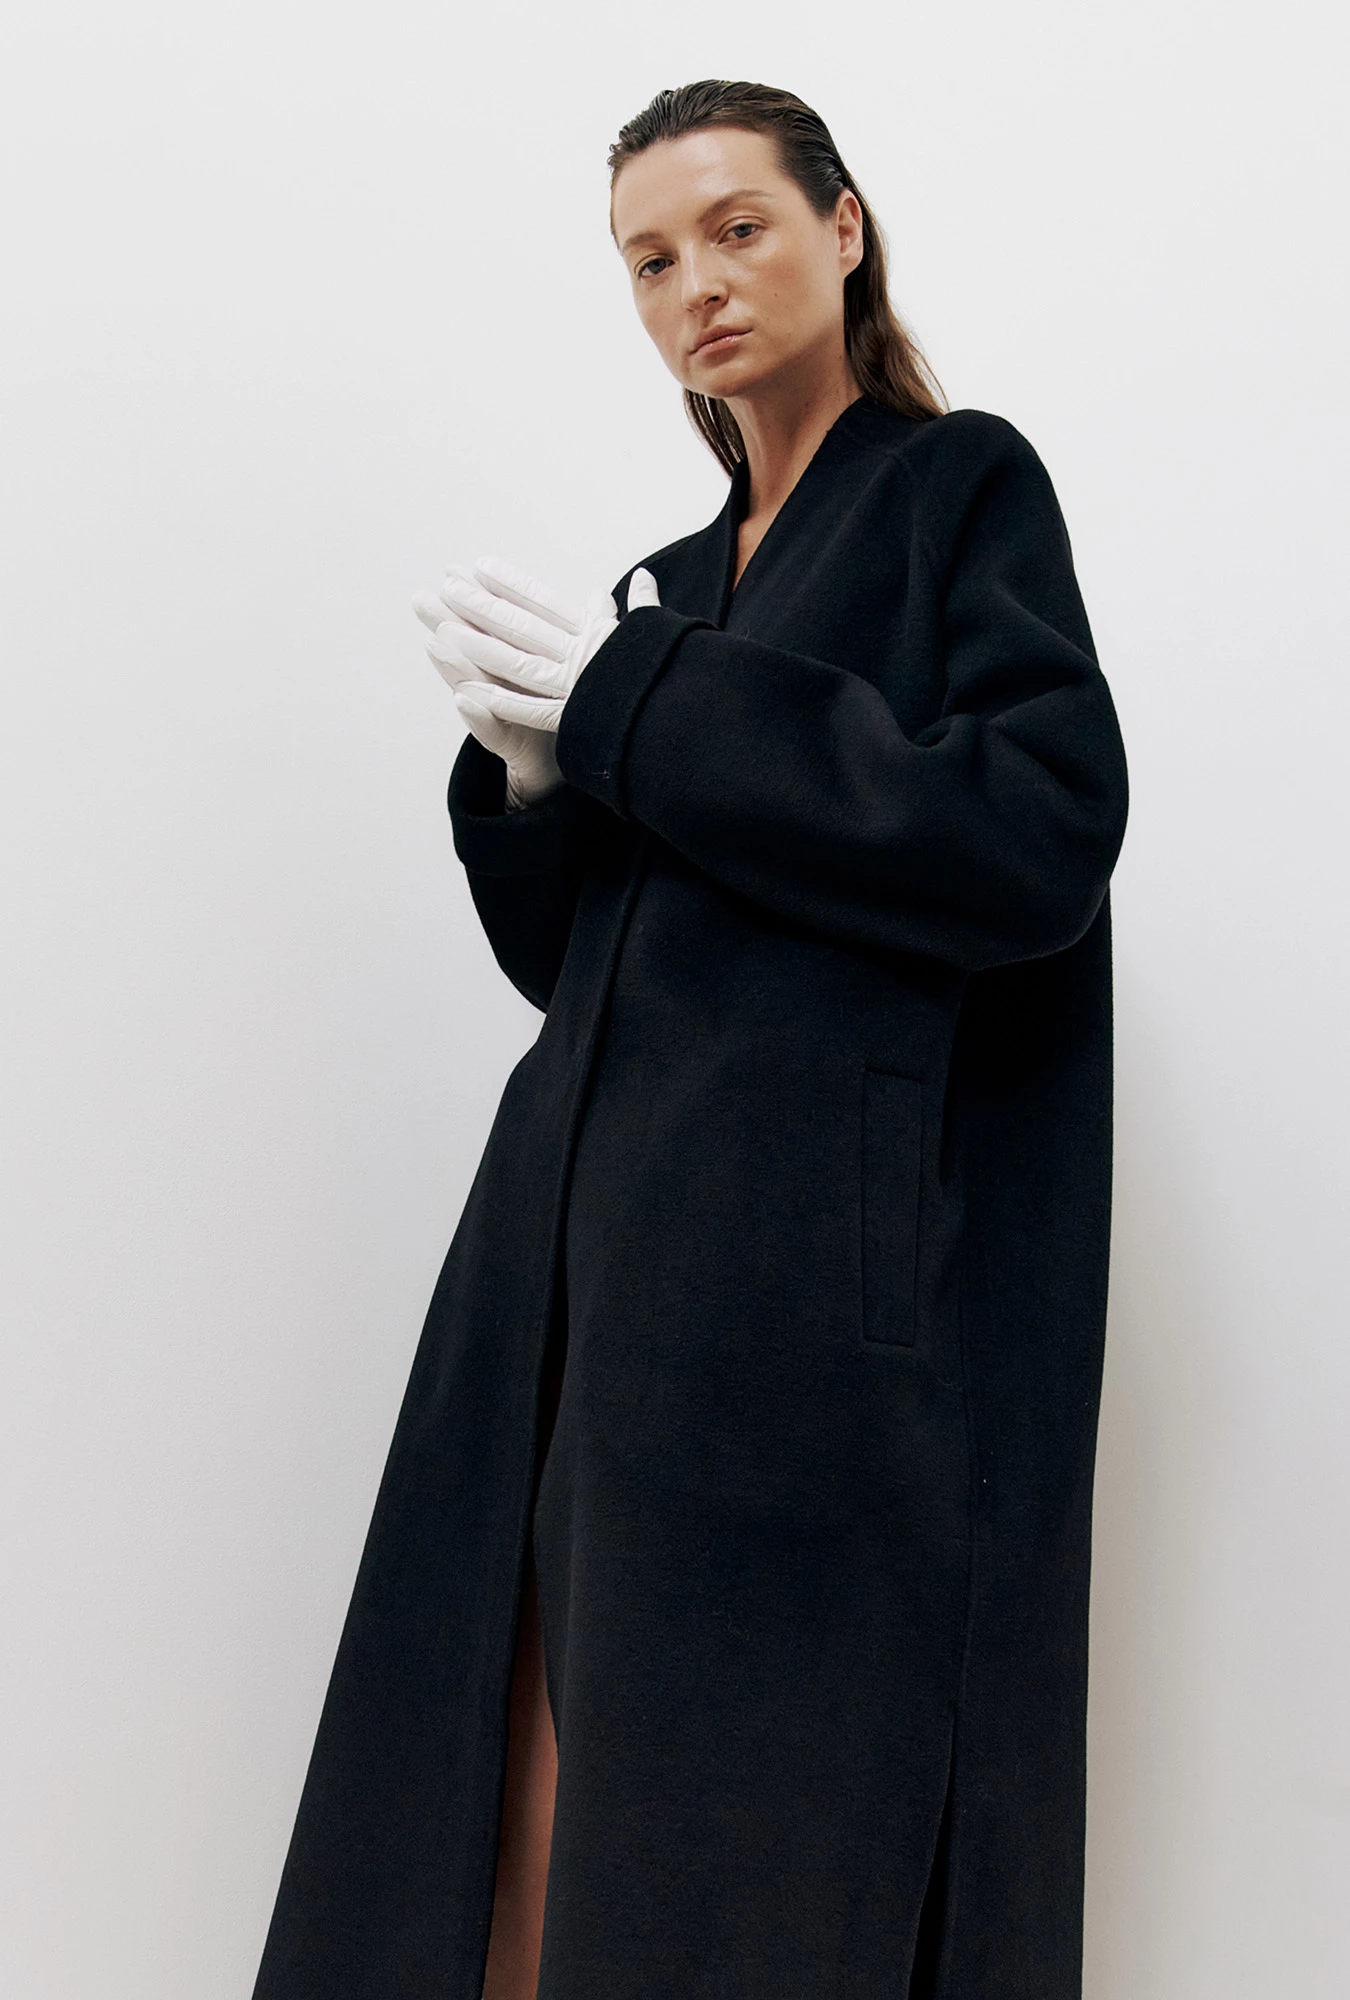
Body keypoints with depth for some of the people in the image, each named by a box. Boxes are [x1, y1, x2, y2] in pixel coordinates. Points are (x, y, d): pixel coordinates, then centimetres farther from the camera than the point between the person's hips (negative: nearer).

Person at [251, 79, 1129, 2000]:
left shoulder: (964, 485, 5)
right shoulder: (684, 582, 22)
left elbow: (1043, 832, -12)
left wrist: (641, 706, -10)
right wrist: (536, 767, -1)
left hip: (831, 1306, -6)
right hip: (594, 1286, 6)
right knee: (526, 1839, 2)